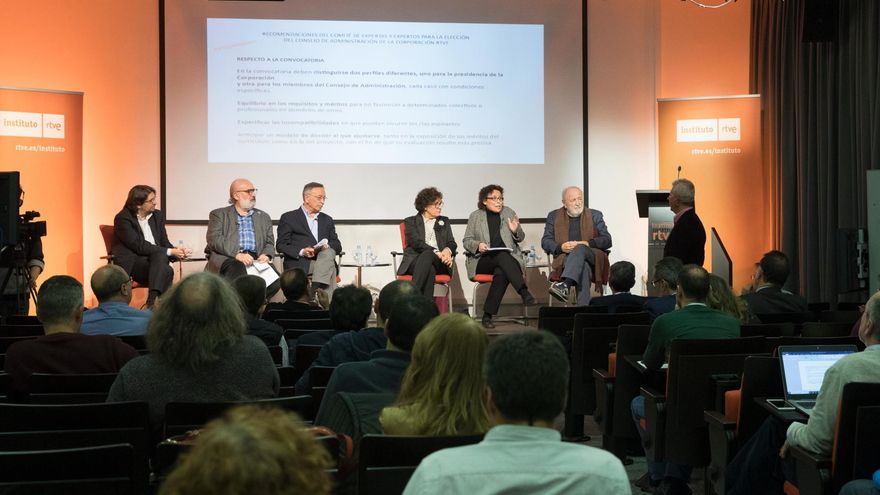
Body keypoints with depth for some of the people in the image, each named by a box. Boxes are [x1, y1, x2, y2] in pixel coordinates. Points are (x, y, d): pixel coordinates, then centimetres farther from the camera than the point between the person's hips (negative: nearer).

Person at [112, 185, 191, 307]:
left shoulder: (157, 216, 12)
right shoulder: (123, 219, -9)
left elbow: (164, 243, 11)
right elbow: (139, 246, -17)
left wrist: (177, 250, -14)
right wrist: (170, 252, -19)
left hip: (156, 260, 5)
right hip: (131, 263, -5)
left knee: (160, 255, -32)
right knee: (166, 271, -31)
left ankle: (151, 303, -39)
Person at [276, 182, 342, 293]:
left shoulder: (327, 220, 26)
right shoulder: (288, 218, 11)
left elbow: (338, 246, 18)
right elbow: (280, 245, 2)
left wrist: (327, 246, -8)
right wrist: (301, 251, -16)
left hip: (324, 260, 4)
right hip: (299, 263, -4)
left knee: (328, 252, -33)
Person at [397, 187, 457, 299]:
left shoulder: (444, 221, 28)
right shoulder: (410, 221, 15)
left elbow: (452, 243, 16)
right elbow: (416, 243, -3)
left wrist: (448, 250, -12)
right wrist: (436, 252, -20)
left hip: (439, 263, 2)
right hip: (415, 260, -2)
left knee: (427, 256, -36)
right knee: (429, 270, -39)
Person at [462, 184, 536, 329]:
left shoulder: (509, 213, 15)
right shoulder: (475, 217, 11)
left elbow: (520, 238, 20)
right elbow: (466, 241, 9)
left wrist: (516, 231, -4)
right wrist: (478, 245, -13)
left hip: (508, 258, 2)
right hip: (483, 261, -2)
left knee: (501, 272, -36)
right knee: (502, 256, -36)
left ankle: (488, 315, -38)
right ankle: (525, 293, -48)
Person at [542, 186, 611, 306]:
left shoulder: (595, 215, 17)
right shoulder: (554, 216, 18)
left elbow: (607, 241, 7)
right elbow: (545, 241, 8)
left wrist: (588, 244, -14)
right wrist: (561, 247, -15)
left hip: (592, 257, 0)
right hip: (565, 258, 0)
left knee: (580, 248, -38)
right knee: (583, 266, -38)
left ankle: (565, 285, -59)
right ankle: (583, 308, -54)